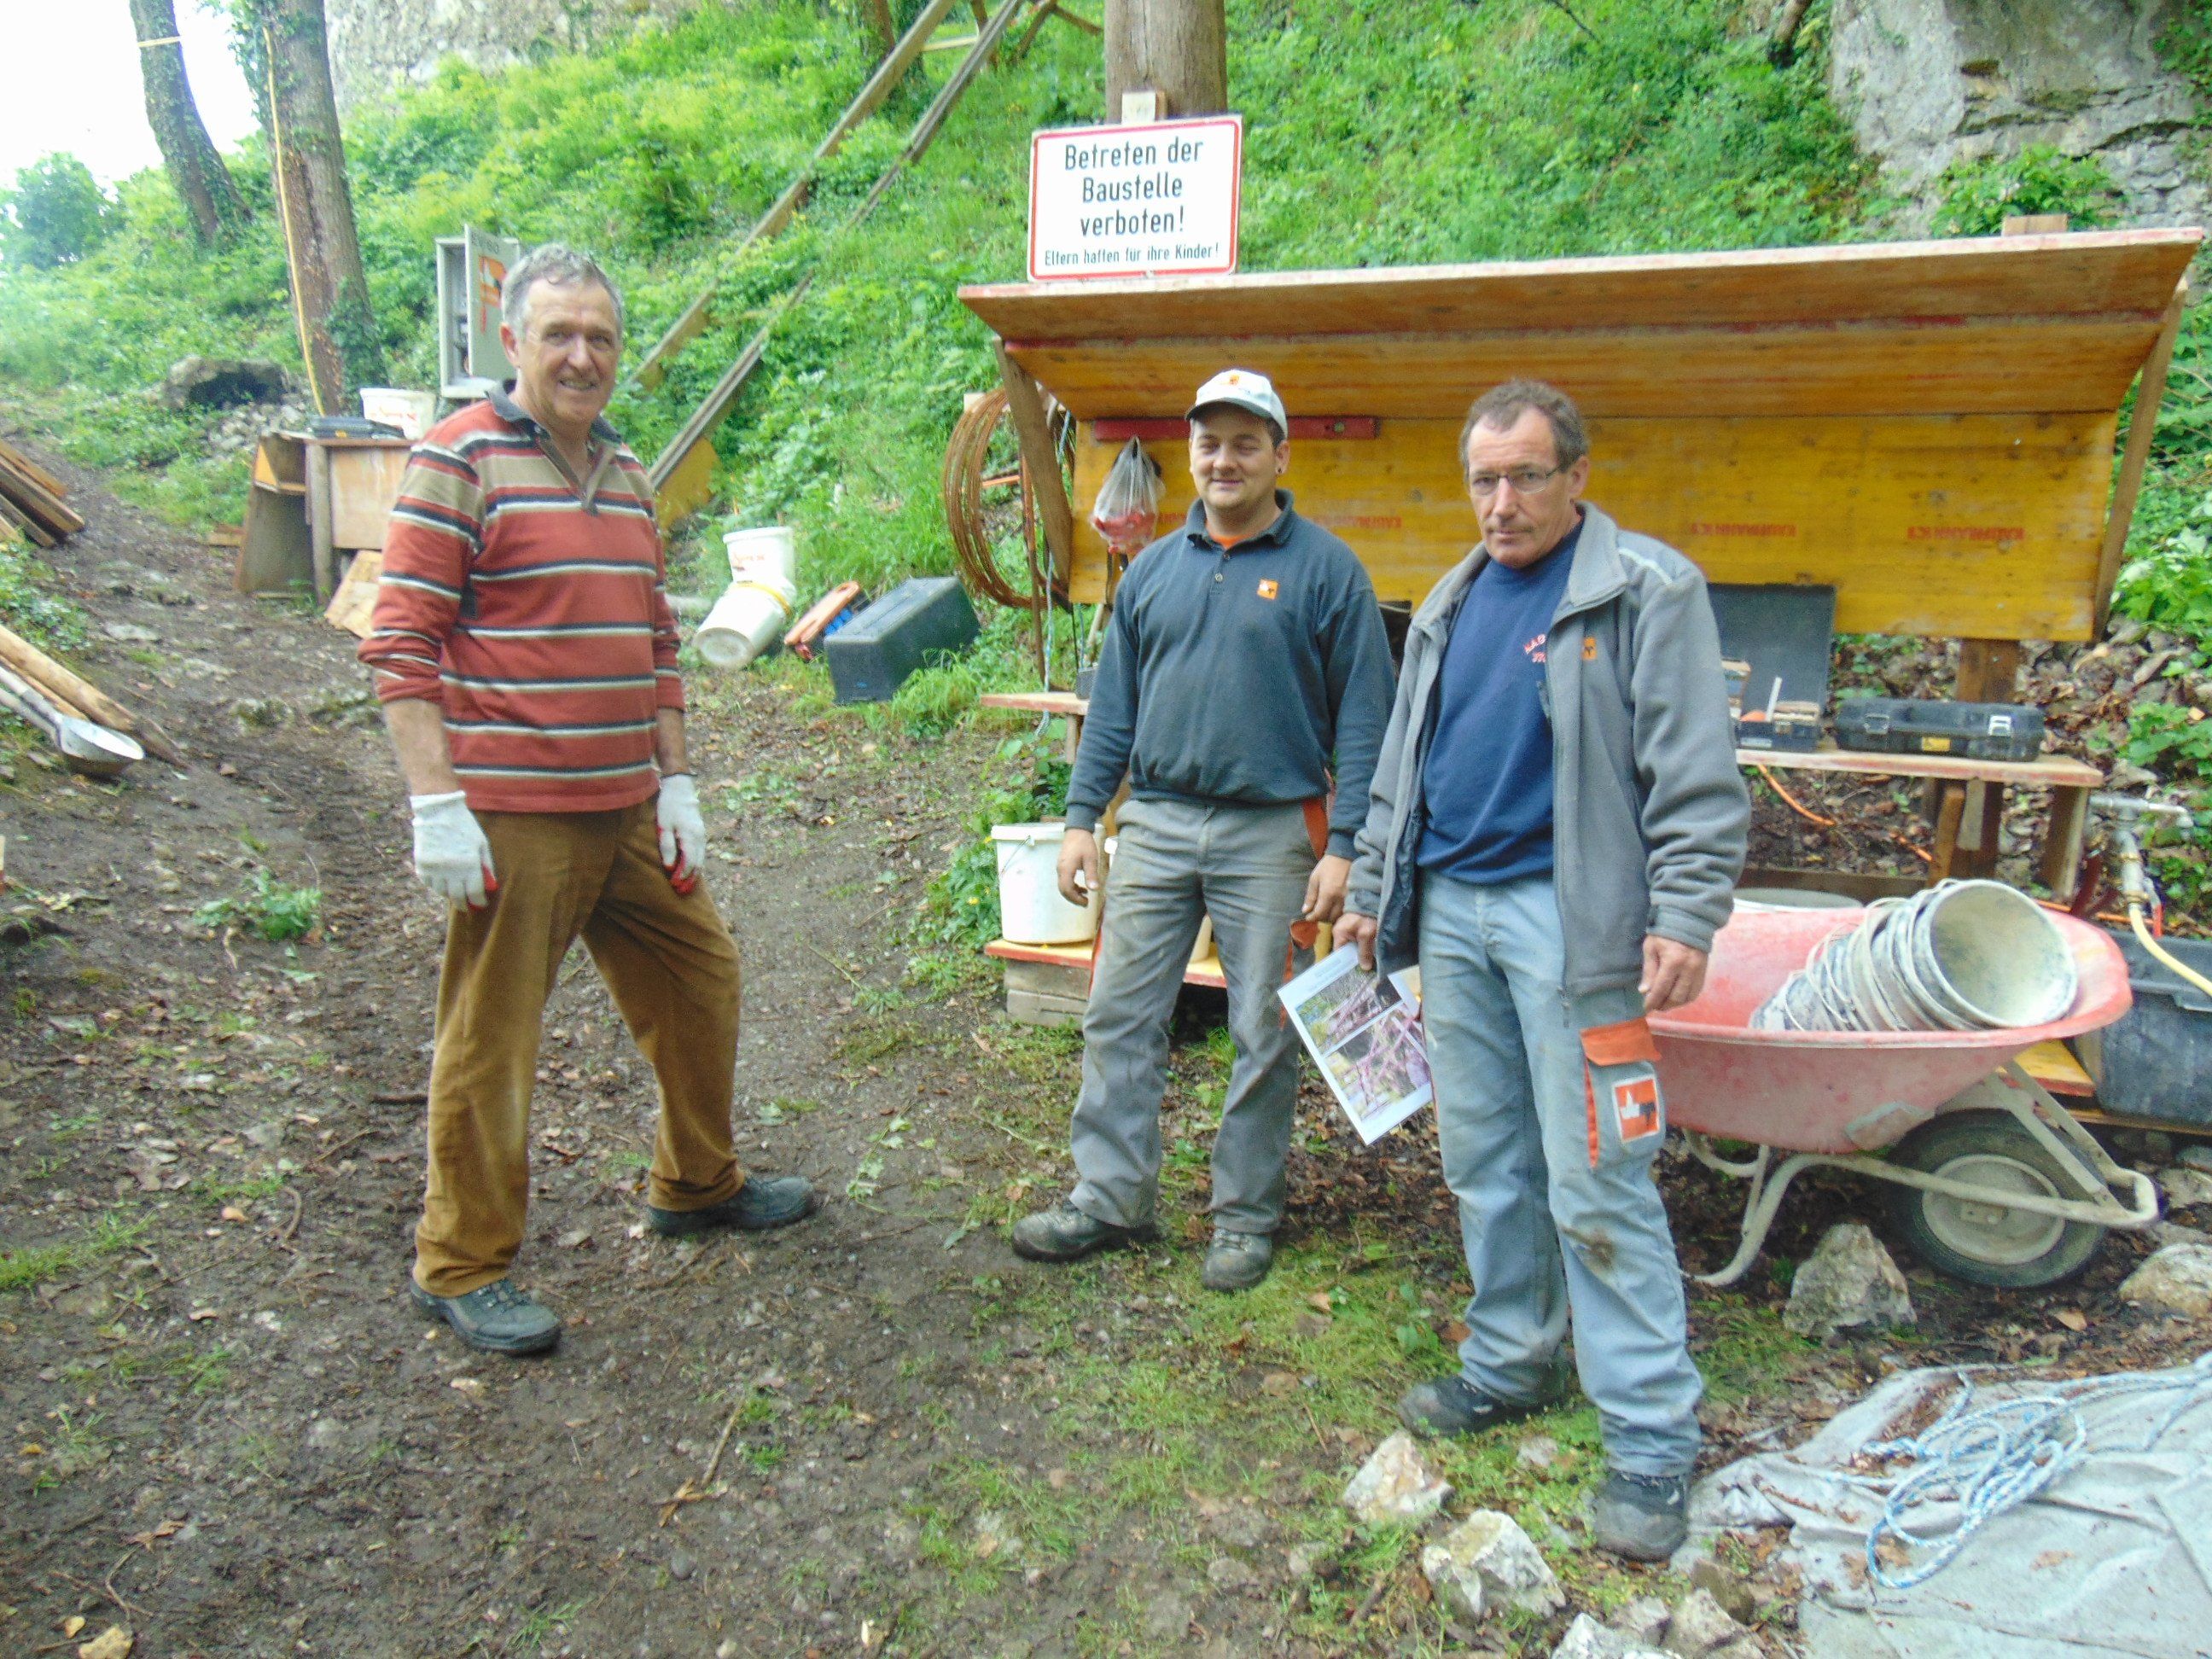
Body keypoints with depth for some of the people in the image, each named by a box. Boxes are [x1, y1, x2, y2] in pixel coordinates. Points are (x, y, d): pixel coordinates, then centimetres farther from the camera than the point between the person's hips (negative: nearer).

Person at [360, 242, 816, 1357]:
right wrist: (436, 804, -18)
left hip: (626, 811, 8)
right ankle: (461, 1266, 18)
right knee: (491, 1036, 1)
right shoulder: (460, 460, -7)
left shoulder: (626, 474, 15)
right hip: (510, 818, -7)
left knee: (699, 978, 16)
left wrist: (676, 782, 14)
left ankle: (696, 1184, 37)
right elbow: (399, 643, -12)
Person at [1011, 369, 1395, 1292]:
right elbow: (1113, 705, 14)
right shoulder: (1154, 569, 11)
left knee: (1265, 1033, 5)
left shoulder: (1325, 569, -1)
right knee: (1120, 1016, 5)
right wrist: (1082, 816, 6)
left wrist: (1343, 846, -10)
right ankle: (1111, 1198, 19)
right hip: (1156, 823, 4)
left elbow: (1362, 719, -4)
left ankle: (1246, 1216, 20)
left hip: (1271, 833, -4)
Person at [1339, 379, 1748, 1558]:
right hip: (1451, 908, 7)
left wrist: (1686, 919, -17)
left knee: (1594, 1184, -5)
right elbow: (1402, 763, 22)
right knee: (1484, 1162, 14)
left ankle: (1651, 1439, 7)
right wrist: (1371, 889, 21)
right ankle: (1510, 1363, 31)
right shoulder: (1452, 603, 16)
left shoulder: (1646, 589, -4)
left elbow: (1695, 775, -9)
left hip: (1568, 915, -6)